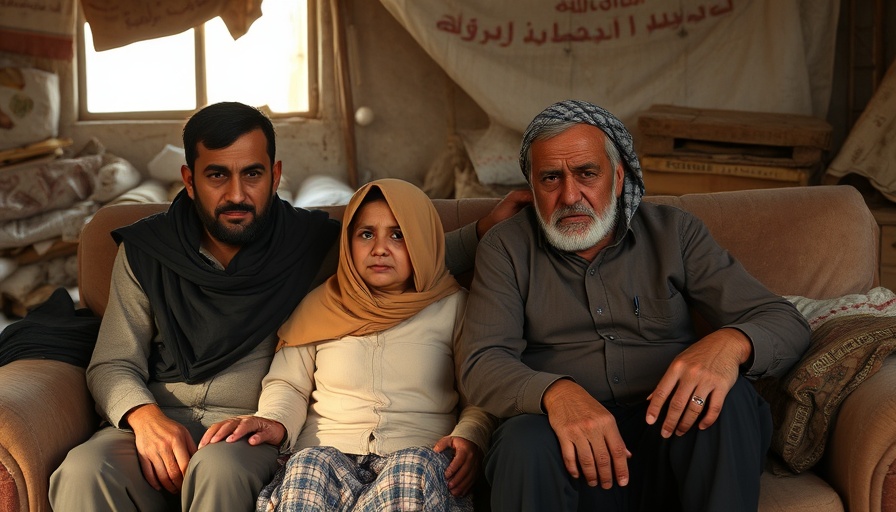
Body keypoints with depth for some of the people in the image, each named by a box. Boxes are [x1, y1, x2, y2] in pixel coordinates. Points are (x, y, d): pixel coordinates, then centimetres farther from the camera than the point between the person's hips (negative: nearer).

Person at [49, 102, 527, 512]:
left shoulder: (312, 241, 6)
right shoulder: (144, 251, 8)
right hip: (158, 421, 1)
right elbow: (112, 364, 7)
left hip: (253, 429, -1)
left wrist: (484, 229, 2)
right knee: (83, 472, -33)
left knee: (220, 468, -37)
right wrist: (145, 416, -14)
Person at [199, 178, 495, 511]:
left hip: (419, 461, 0)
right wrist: (274, 421, -4)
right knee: (308, 465, -37)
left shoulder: (454, 307, 13)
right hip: (328, 455, 1)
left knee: (416, 470, -38)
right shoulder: (320, 305, 19)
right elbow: (288, 384, 20)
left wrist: (470, 435, -13)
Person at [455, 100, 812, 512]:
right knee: (526, 440, -34)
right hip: (575, 450, -1)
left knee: (728, 401, -29)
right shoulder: (506, 248, 8)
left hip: (670, 438, 2)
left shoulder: (674, 232, 10)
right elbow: (480, 362, -4)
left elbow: (786, 323, 4)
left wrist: (731, 343, -22)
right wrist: (555, 392, -28)